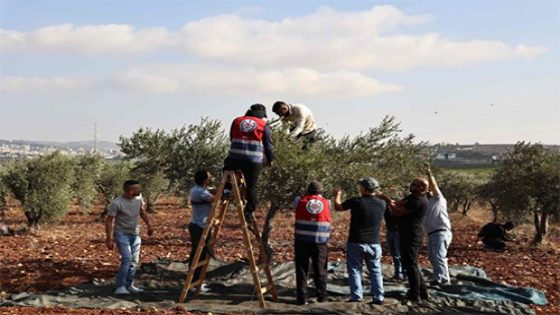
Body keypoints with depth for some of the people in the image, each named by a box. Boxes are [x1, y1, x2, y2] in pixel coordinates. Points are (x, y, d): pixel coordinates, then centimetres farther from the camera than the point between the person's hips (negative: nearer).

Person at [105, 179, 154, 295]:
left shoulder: (138, 199, -1)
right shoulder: (116, 203, -20)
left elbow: (143, 212, 16)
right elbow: (109, 221, -15)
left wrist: (149, 225, 6)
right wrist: (109, 239, -17)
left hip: (135, 234, 7)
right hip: (122, 234, -6)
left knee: (134, 261, 7)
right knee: (127, 259, -19)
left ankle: (129, 285, 18)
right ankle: (120, 287, -15)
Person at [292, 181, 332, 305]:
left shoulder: (300, 201, 0)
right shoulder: (326, 203, 3)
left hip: (302, 241, 0)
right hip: (320, 242, 1)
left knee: (302, 270, 6)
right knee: (320, 270, 11)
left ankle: (302, 298, 5)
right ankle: (322, 296, 17)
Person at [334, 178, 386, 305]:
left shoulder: (356, 202, -13)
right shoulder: (382, 203, -4)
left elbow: (338, 207, 3)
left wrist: (337, 195, 21)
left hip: (356, 243, -3)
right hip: (374, 243, 3)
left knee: (355, 270, 7)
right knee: (375, 271, 11)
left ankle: (356, 297, 5)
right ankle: (378, 297, 8)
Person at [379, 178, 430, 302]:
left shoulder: (418, 201, -19)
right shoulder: (413, 197, 15)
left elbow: (398, 212, -18)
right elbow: (397, 204, 12)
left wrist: (388, 201, -6)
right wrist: (386, 198, -3)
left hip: (412, 236, -11)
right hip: (408, 235, 11)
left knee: (411, 265, -3)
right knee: (411, 265, 17)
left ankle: (415, 295, 3)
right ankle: (423, 293, 23)